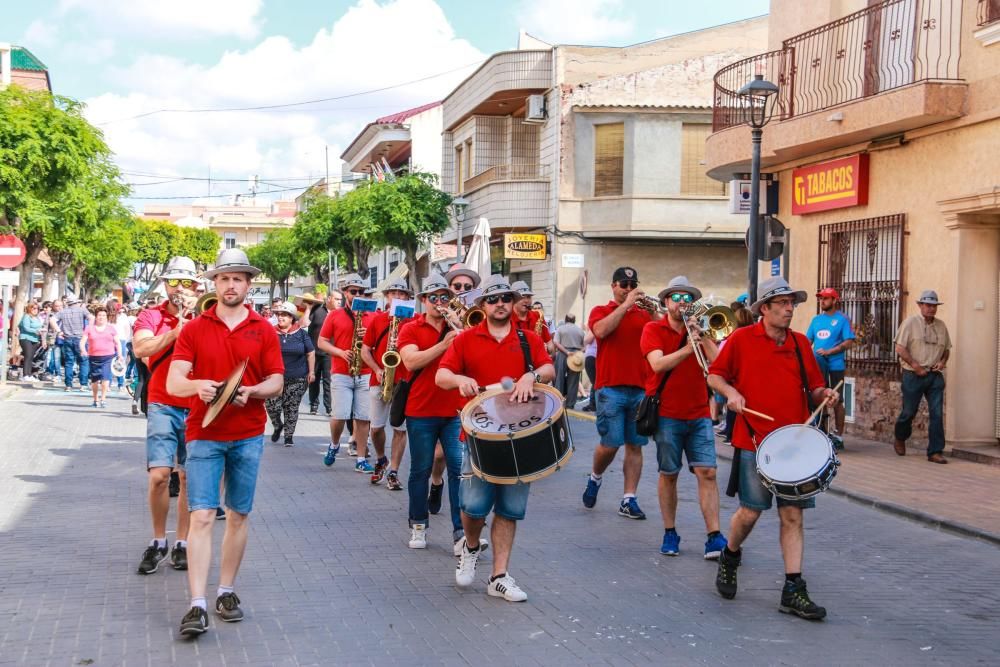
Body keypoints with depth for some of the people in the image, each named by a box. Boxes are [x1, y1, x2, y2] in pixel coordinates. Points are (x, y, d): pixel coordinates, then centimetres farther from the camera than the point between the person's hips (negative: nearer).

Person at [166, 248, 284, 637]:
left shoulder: (263, 330, 5)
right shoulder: (194, 329, 2)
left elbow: (276, 382, 3)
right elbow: (173, 383, -5)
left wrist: (251, 391, -18)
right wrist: (197, 386, -27)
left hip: (248, 435, 2)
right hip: (204, 434, -1)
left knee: (238, 515, 8)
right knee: (202, 516, -8)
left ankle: (227, 591, 20)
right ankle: (197, 606, -9)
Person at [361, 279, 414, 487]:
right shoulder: (377, 320, 7)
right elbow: (365, 350, 7)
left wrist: (403, 347, -18)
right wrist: (377, 370, -8)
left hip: (404, 382, -1)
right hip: (380, 381, 1)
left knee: (400, 428, -1)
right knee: (376, 427, 5)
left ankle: (393, 472, 7)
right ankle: (380, 460, 31)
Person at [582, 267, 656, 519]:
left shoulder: (644, 314, 13)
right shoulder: (601, 311, 6)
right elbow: (601, 330, -16)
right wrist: (625, 305, -13)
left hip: (640, 388, 3)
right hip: (611, 387, -3)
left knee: (635, 445, 2)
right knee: (610, 443, -6)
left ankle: (629, 500, 6)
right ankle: (595, 478, 24)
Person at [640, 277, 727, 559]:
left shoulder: (698, 329, 10)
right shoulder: (653, 329, 0)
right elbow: (658, 364, -17)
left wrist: (702, 337, -14)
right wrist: (687, 349, -28)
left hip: (699, 414, 3)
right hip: (667, 414, -2)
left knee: (707, 472, -5)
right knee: (669, 474, 5)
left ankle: (714, 537, -6)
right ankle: (670, 534, 18)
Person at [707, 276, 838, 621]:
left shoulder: (801, 343, 10)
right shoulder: (742, 339, -1)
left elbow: (813, 388, 17)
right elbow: (714, 375, 7)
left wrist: (824, 394, -4)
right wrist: (731, 392, -12)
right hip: (754, 440, -3)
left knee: (793, 515, 1)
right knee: (751, 511, 1)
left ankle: (793, 591, 3)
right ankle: (729, 557, 31)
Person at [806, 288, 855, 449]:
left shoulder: (842, 319, -4)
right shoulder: (816, 319, 12)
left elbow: (849, 343, -11)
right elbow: (808, 340, 13)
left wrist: (829, 351, -18)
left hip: (835, 366, -5)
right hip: (818, 365, 5)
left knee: (837, 401, 0)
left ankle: (838, 436, 6)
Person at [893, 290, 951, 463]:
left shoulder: (941, 326, 11)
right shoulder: (910, 322, -4)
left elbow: (947, 349, 21)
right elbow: (900, 348, -9)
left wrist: (943, 361, 0)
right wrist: (915, 365, -14)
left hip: (935, 376, 4)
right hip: (913, 376, -4)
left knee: (937, 414, -5)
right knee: (909, 412, 6)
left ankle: (935, 452, -2)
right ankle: (900, 440, 33)